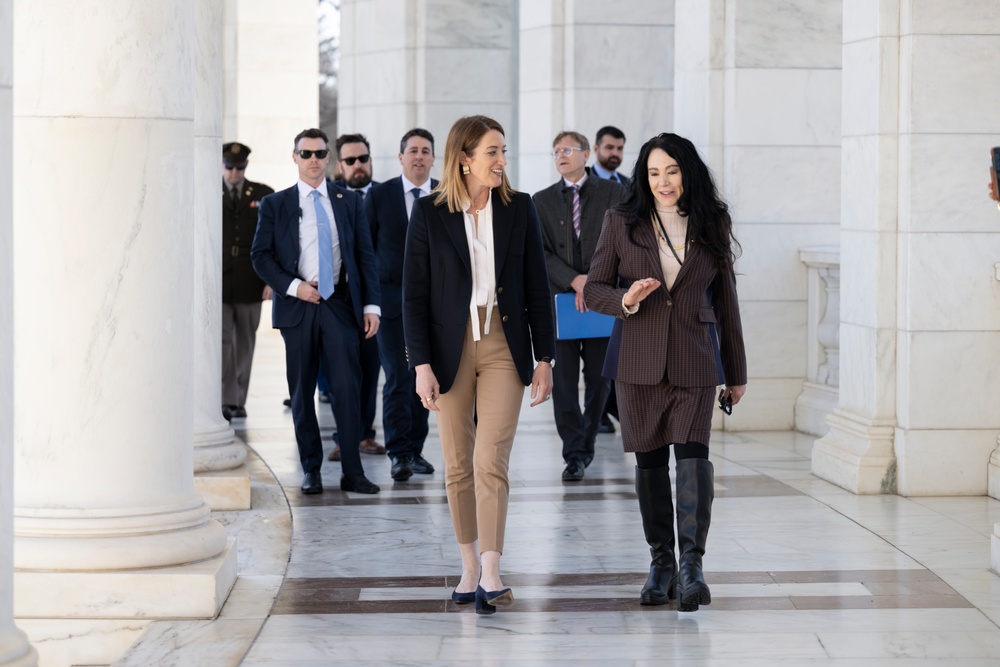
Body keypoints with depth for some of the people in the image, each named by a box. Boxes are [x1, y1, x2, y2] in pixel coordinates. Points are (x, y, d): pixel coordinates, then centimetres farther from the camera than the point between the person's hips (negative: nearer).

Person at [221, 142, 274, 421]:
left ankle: (239, 401, 16)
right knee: (222, 341, -7)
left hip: (249, 285, 1)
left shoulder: (264, 196, 5)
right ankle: (227, 402, -8)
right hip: (217, 284, -1)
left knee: (245, 343, 8)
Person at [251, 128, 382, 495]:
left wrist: (371, 304, 1)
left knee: (348, 387, -9)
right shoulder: (275, 204, 6)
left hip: (340, 304, 0)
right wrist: (293, 286, -10)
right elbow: (260, 256, 4)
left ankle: (352, 472, -5)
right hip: (297, 306, 0)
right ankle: (311, 469, 12)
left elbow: (365, 255, 9)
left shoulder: (349, 201, 11)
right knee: (302, 391, 4)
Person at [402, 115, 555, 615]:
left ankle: (491, 574, -13)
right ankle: (470, 567, 18)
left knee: (491, 462, -10)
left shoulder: (519, 209, 3)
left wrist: (544, 358, 3)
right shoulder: (429, 213, -2)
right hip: (451, 349, 0)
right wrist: (422, 364, -9)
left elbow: (537, 288, 6)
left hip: (503, 349, 0)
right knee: (457, 466, 6)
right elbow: (414, 293, -2)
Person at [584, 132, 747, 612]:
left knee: (693, 455, -14)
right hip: (640, 361, 1)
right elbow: (594, 288, 7)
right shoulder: (622, 224, 5)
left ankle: (691, 564, -18)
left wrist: (736, 373, 13)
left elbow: (725, 301, 12)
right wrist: (625, 300, -16)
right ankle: (661, 562, 17)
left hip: (694, 361, -1)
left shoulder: (711, 227, 7)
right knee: (649, 461, 6)